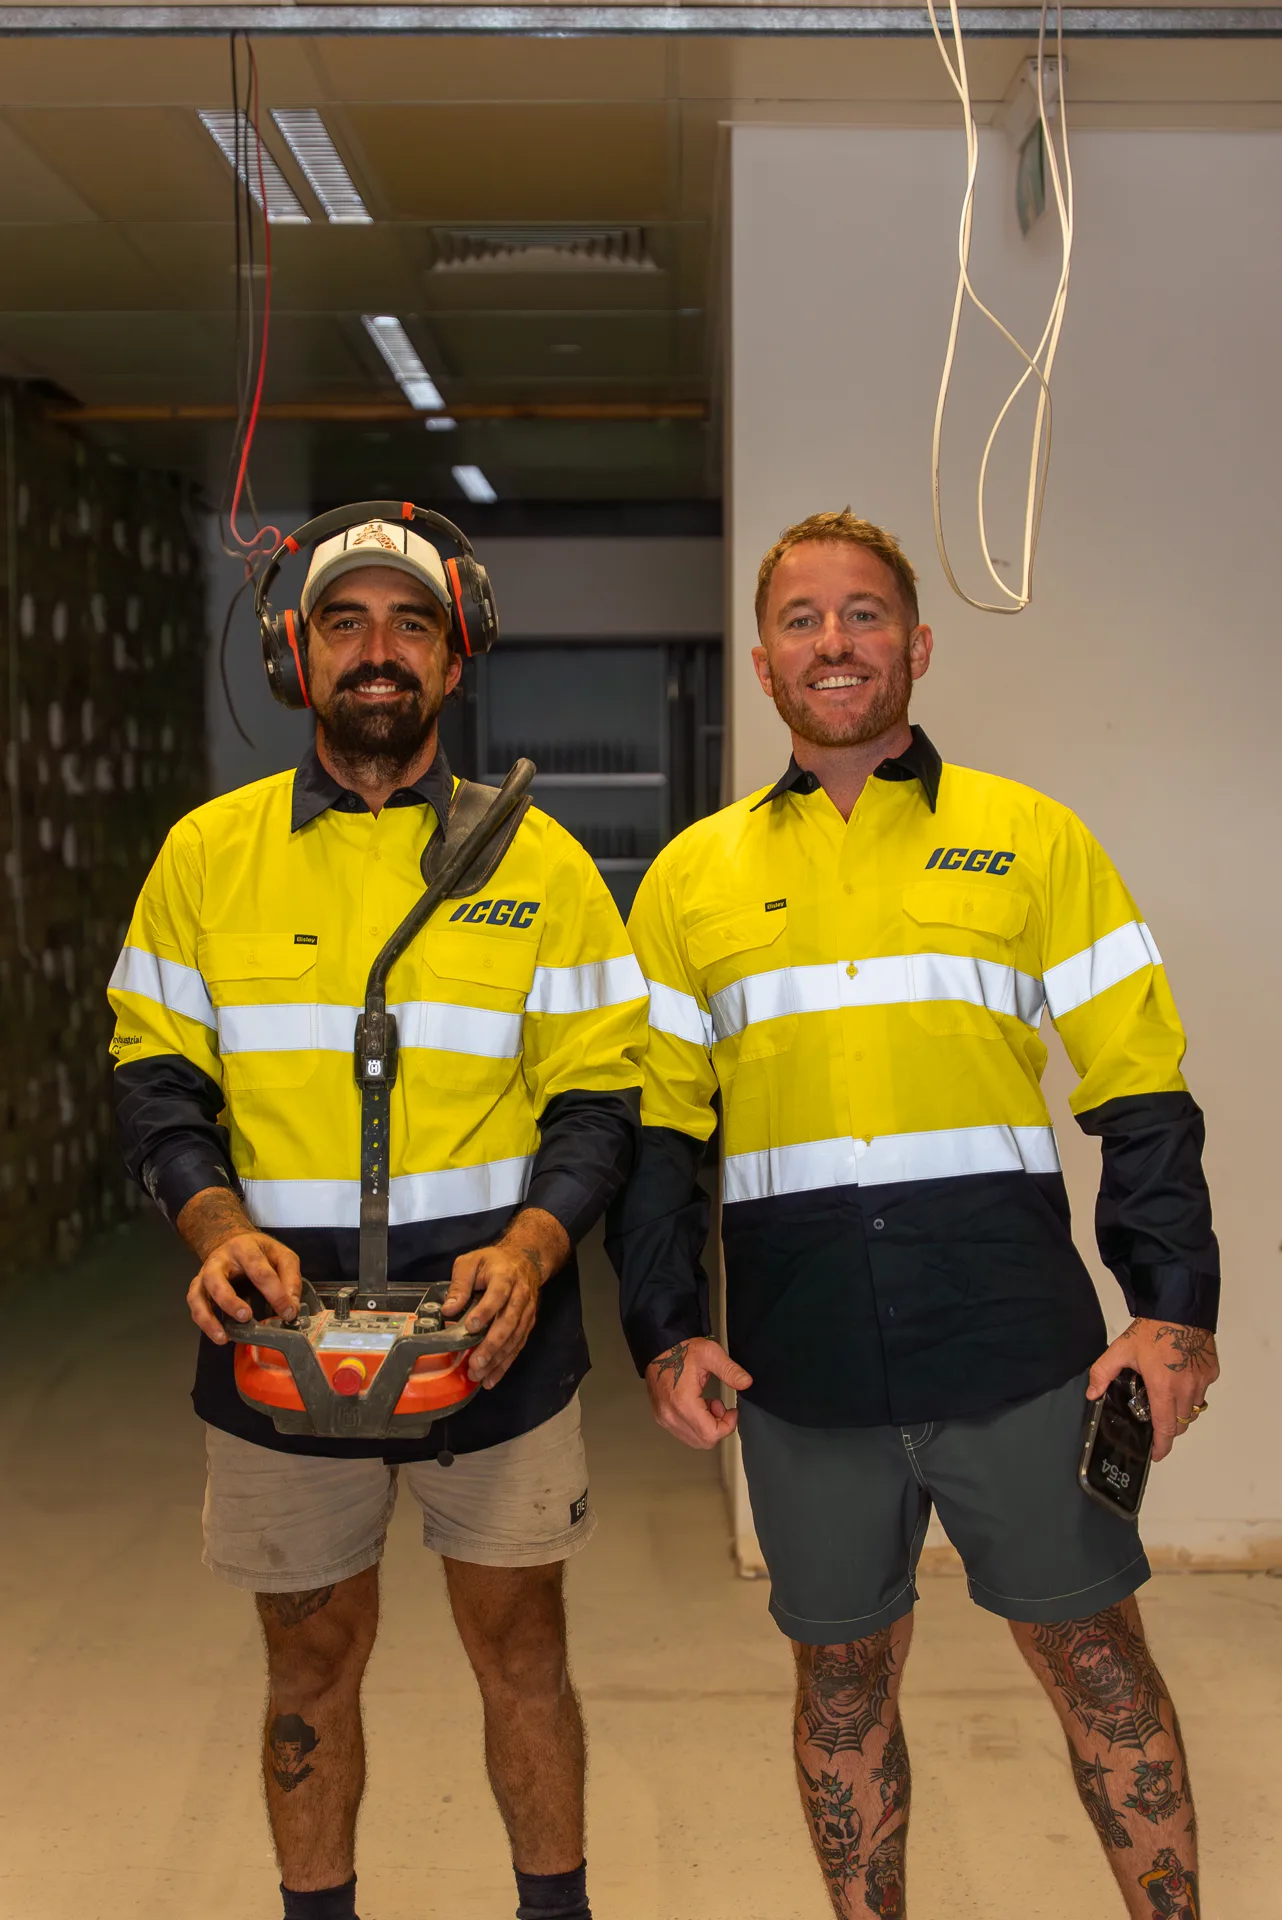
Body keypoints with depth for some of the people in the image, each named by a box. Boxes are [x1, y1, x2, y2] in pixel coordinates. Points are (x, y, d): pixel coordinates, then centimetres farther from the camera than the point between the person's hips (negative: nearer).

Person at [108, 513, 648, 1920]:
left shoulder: (539, 863, 1)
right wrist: (215, 1223, -14)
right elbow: (155, 1073, 5)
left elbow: (602, 1096, 0)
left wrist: (531, 1247, -17)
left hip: (491, 1323, 0)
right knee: (310, 1654, 14)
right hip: (280, 1328, 1)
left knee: (519, 1645, 11)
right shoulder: (207, 853, 3)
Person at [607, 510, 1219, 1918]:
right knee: (842, 1677, 13)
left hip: (1012, 1338, -1)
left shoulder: (1031, 839, 4)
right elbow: (652, 1127, 10)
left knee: (1093, 1657, 8)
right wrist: (665, 1332, 0)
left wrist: (1175, 1309, -6)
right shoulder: (693, 877, 9)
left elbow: (1141, 1092, 3)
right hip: (802, 1363, 2)